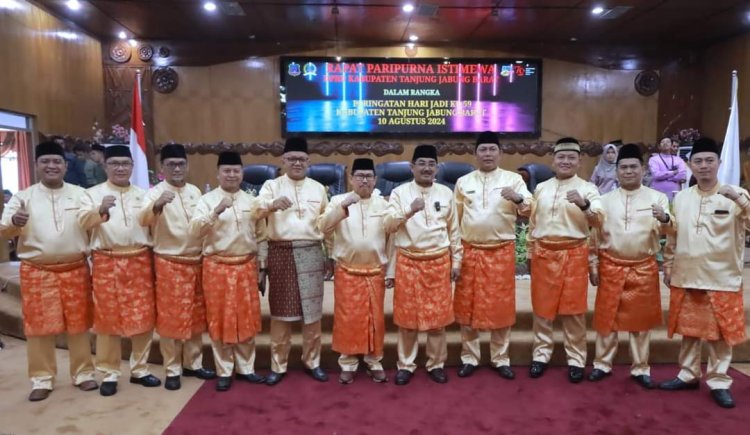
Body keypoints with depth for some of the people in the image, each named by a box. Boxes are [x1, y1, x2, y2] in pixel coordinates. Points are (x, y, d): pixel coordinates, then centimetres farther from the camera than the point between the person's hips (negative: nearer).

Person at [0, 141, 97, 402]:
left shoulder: (80, 194, 6)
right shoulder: (23, 197, 3)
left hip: (75, 269, 1)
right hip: (37, 272, 0)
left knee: (79, 324, 8)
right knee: (39, 326, 5)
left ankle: (83, 374, 22)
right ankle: (41, 379, 20)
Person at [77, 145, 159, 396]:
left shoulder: (143, 194, 14)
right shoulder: (93, 193, 7)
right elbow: (83, 221, -8)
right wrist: (100, 210, -25)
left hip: (140, 262, 2)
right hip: (107, 264, -2)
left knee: (143, 318, 6)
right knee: (108, 319, 4)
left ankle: (139, 369, 20)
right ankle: (109, 374, 17)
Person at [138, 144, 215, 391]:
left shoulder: (195, 191, 8)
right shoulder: (156, 192, -7)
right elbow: (143, 220, -26)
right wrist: (157, 205, -45)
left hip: (196, 262, 5)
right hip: (168, 263, -5)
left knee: (196, 316, 13)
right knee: (170, 317, 3)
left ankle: (193, 363, 28)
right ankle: (172, 370, 16)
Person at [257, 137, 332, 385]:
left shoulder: (318, 188, 10)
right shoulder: (272, 186, 3)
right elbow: (256, 210, -14)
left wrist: (331, 256, 12)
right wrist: (273, 205, -35)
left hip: (311, 254, 2)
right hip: (281, 254, -1)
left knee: (313, 312, 8)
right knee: (281, 312, 6)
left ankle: (312, 362, 23)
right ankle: (278, 366, 19)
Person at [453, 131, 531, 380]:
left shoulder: (513, 179, 1)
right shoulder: (463, 182, 7)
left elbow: (529, 211, -7)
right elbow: (455, 219, 10)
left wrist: (518, 199, -29)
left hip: (502, 252, -1)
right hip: (469, 251, 2)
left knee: (500, 306, 7)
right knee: (467, 306, 8)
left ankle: (500, 359, 22)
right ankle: (469, 358, 22)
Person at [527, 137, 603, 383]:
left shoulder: (587, 189, -1)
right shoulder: (541, 188, 10)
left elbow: (598, 221, -15)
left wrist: (584, 204, -33)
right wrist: (531, 252, 13)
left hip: (574, 254, -3)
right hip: (544, 253, 3)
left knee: (573, 309, 5)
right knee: (542, 307, 10)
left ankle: (576, 360, 19)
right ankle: (541, 355, 23)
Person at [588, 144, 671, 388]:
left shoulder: (657, 198, 2)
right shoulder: (605, 200, 5)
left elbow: (666, 231, -9)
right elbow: (596, 235, 7)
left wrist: (665, 219, -32)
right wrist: (594, 266, 5)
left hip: (644, 268, 0)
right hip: (611, 267, 1)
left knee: (641, 319, 10)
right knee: (607, 318, 7)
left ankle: (640, 368, 24)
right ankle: (602, 364, 21)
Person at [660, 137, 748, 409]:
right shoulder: (681, 198, 7)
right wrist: (668, 267, 11)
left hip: (722, 279, -3)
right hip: (685, 277, 3)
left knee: (720, 333, 6)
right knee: (688, 330, 14)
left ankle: (719, 382, 20)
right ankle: (688, 375, 28)